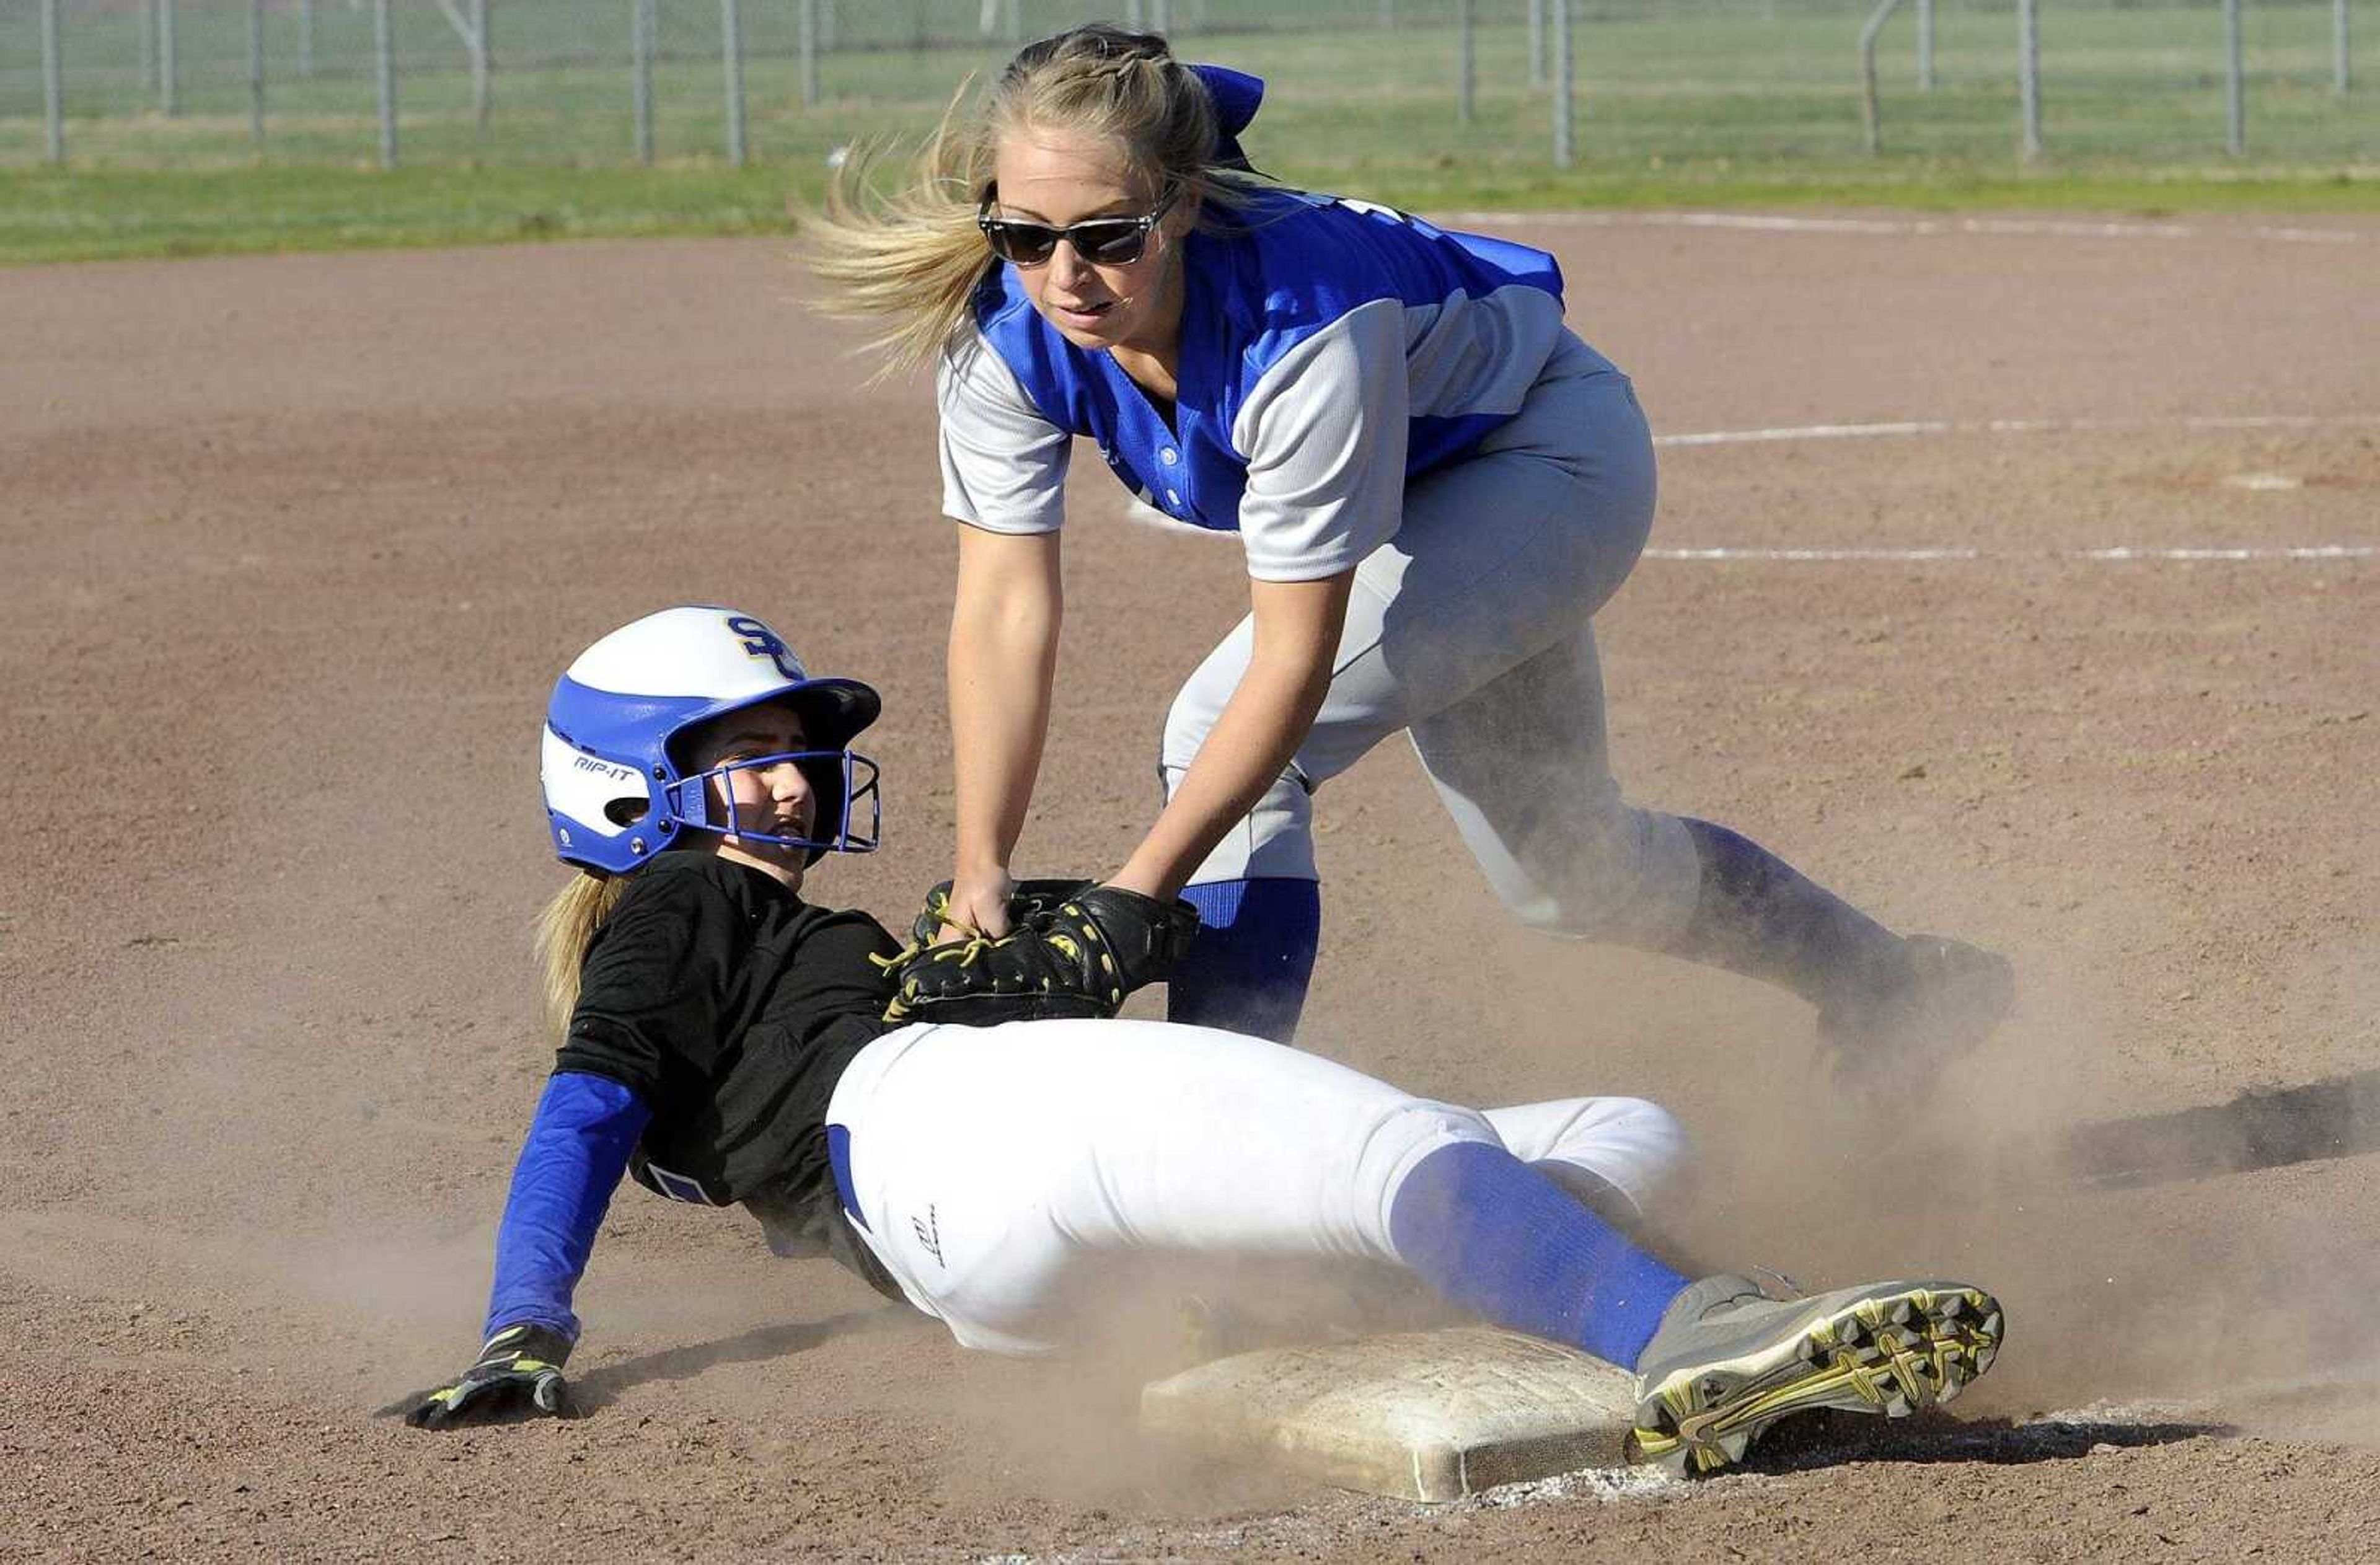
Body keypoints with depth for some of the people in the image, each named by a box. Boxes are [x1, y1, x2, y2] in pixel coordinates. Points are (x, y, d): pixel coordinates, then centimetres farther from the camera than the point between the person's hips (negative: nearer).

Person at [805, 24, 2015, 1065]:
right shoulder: (1003, 330, -26)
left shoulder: (1298, 322, -42)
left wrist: (1139, 891, -41)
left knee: (1226, 737, -27)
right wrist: (978, 870, -32)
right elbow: (1006, 607, -23)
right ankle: (1884, 987, 44)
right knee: (1559, 871, 21)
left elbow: (1293, 666, -38)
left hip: (1552, 458, -7)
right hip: (1429, 503, 7)